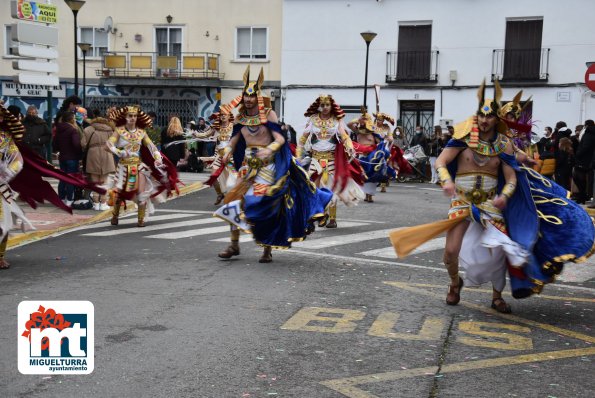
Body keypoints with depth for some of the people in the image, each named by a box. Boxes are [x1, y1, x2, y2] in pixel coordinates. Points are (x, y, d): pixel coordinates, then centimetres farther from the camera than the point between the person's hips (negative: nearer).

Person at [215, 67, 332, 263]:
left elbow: (280, 139, -15)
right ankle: (234, 244, 11)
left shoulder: (268, 114, -8)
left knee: (265, 204, -4)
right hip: (248, 164, 5)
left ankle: (267, 250, 8)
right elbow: (235, 138, 6)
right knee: (235, 199, 0)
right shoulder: (241, 117, 6)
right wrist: (228, 150, -15)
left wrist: (269, 149, -34)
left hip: (267, 164, -5)